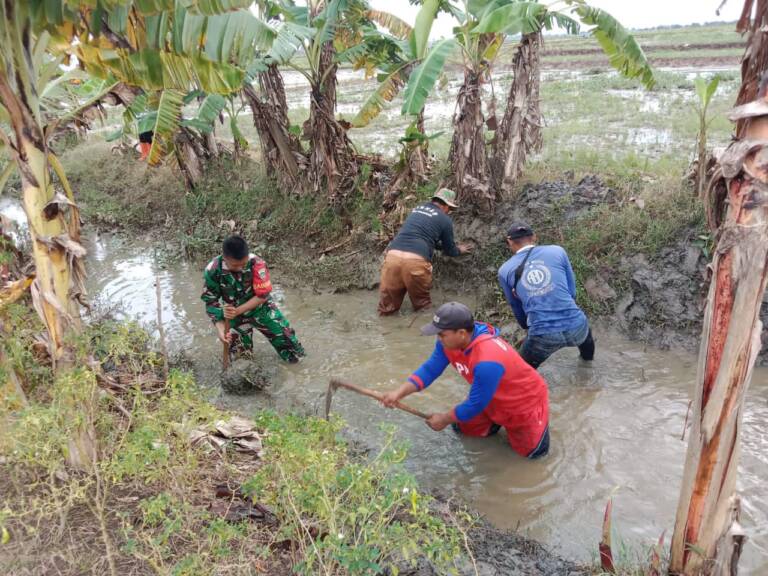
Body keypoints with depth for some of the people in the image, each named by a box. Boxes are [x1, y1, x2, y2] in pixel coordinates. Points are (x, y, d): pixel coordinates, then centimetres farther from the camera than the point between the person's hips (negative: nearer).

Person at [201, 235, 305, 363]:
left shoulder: (256, 264, -32)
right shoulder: (213, 270, -27)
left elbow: (262, 296, -25)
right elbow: (211, 302, -16)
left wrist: (237, 311, -34)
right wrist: (220, 328, -27)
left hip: (260, 308, 0)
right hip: (232, 316, 1)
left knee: (284, 333, 11)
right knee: (241, 355, 12)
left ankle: (293, 354, 42)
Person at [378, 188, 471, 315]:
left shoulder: (417, 209, 27)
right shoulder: (445, 220, 12)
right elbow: (449, 250, 25)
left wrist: (440, 244, 57)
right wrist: (459, 250, 48)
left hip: (393, 256, 4)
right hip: (416, 260, -4)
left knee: (387, 308, 11)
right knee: (422, 304, 18)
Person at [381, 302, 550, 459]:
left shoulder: (487, 361, -44)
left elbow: (476, 404, -30)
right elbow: (430, 369, -12)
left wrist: (444, 419, -15)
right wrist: (399, 392, -26)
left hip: (525, 401, -7)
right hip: (494, 399, 7)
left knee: (531, 451, 0)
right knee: (462, 427, 11)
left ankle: (540, 419, 25)